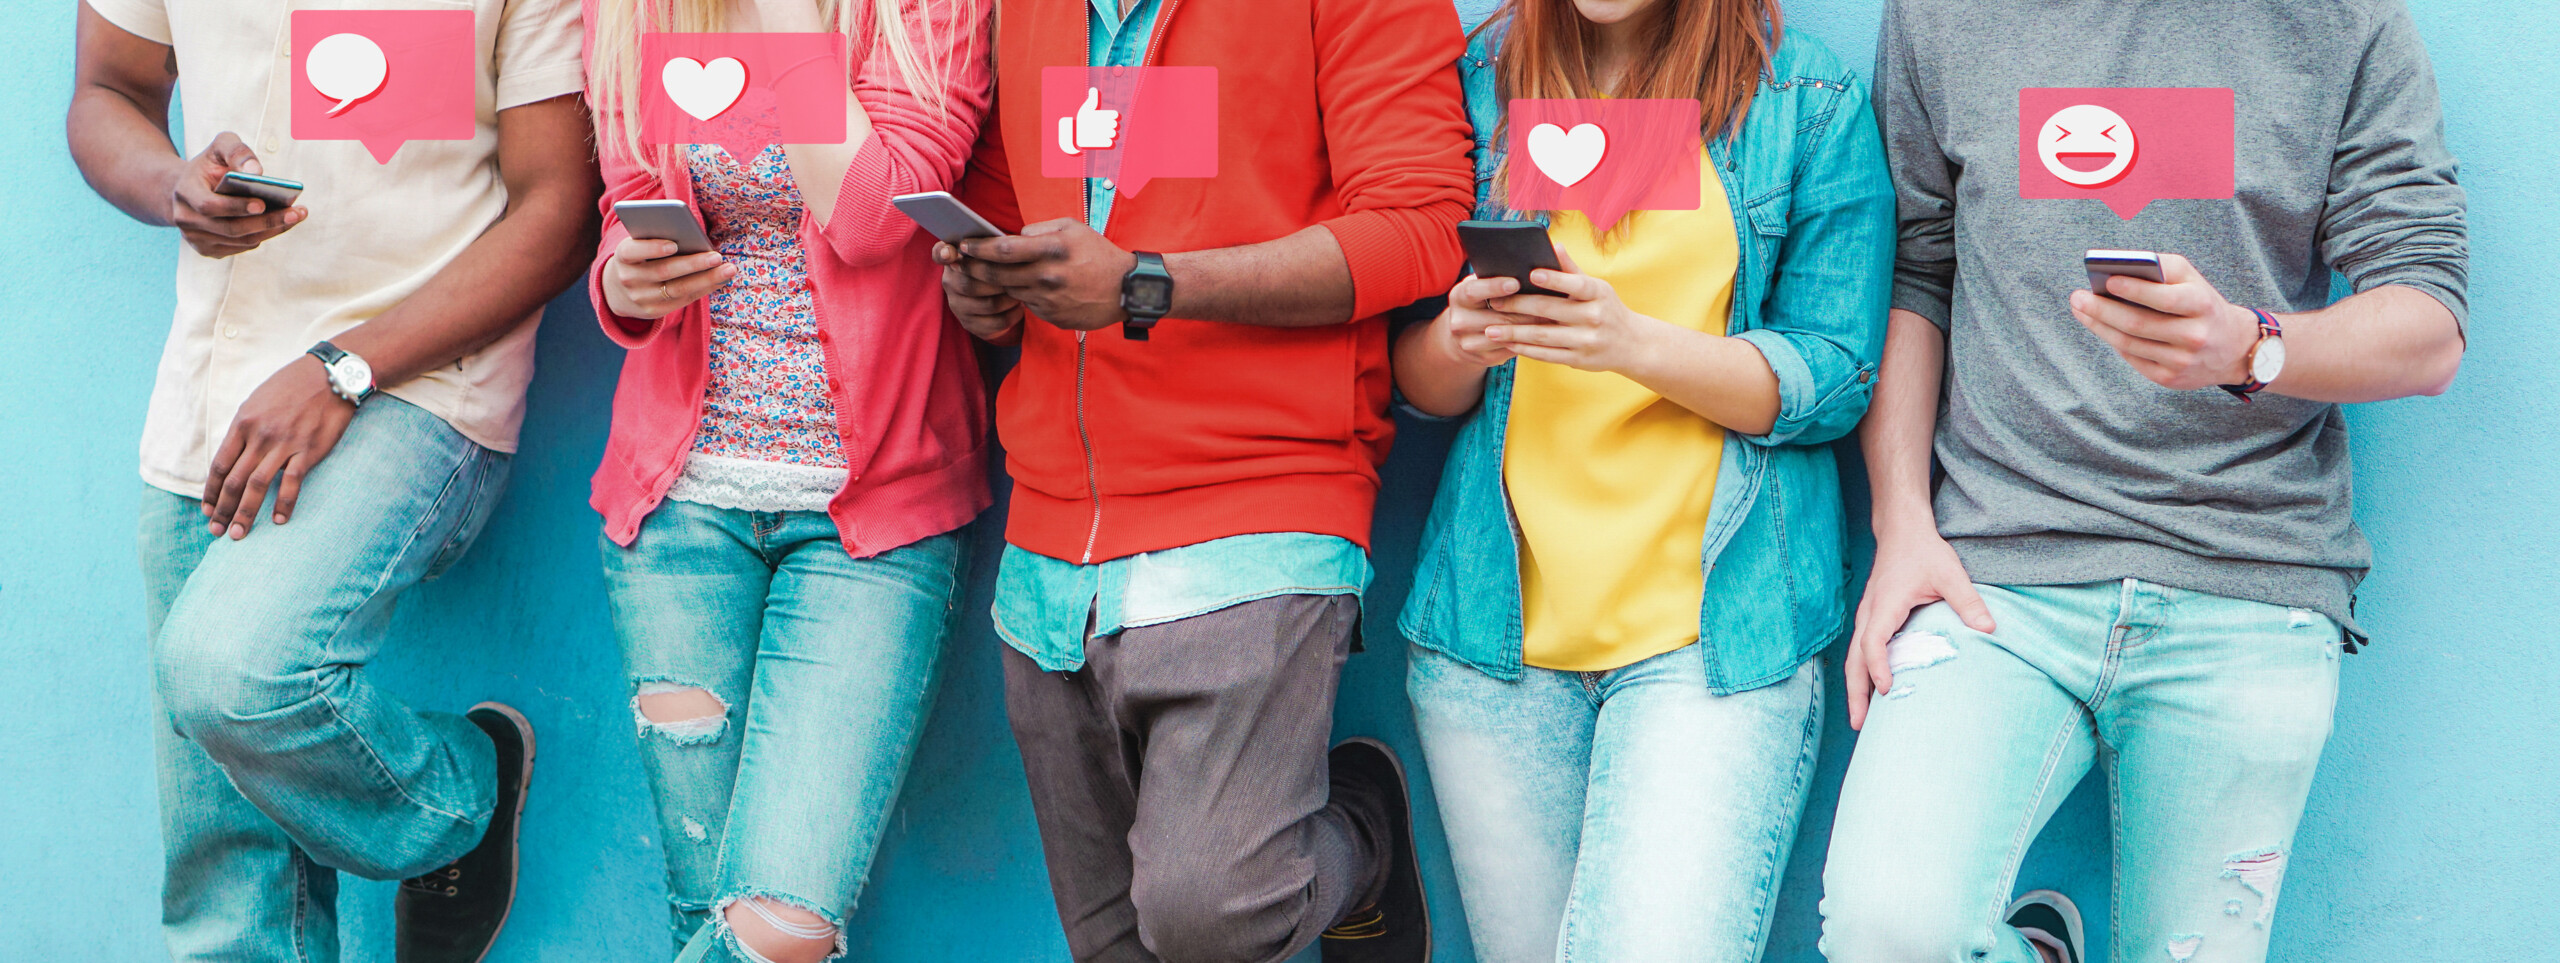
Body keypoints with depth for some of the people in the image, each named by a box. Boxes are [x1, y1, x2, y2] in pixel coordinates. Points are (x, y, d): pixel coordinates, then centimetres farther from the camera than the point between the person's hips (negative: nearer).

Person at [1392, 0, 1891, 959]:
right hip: (1497, 623, 3)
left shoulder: (1813, 103, 4)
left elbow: (1834, 381, -2)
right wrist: (1462, 341, -14)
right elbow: (1416, 379, 11)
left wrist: (1637, 344, -18)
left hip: (1712, 628, -2)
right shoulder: (1479, 80, 10)